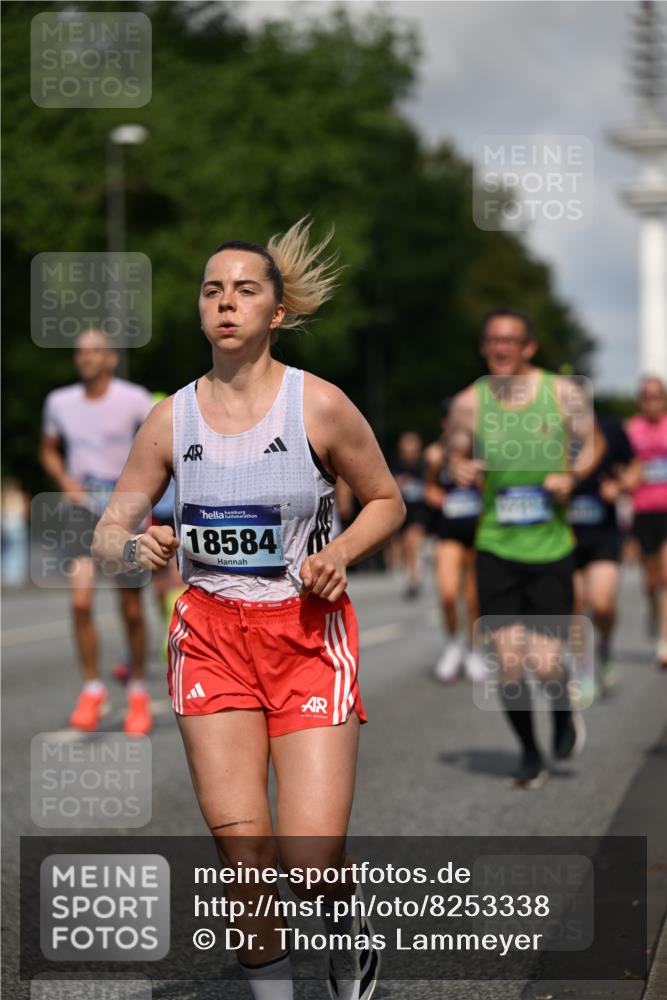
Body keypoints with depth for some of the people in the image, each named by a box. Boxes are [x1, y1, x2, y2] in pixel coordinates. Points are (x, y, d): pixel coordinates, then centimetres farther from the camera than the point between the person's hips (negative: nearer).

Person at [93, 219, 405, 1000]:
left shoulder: (319, 405, -6)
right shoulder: (171, 418, 1)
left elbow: (387, 501, 7)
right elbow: (108, 530, 6)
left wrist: (339, 554, -12)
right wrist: (135, 545, -17)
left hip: (308, 632, -2)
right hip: (211, 633, 2)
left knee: (312, 855, -9)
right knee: (240, 843, -5)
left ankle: (349, 937, 26)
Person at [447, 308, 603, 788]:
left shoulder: (562, 392, -2)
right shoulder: (470, 402, 0)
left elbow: (593, 442, 10)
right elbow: (457, 453, 13)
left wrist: (572, 475, -10)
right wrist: (461, 470, -11)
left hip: (551, 547, -1)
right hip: (496, 547, 1)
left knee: (546, 663, -4)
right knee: (510, 662, -5)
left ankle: (564, 709, 32)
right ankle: (530, 752, 19)